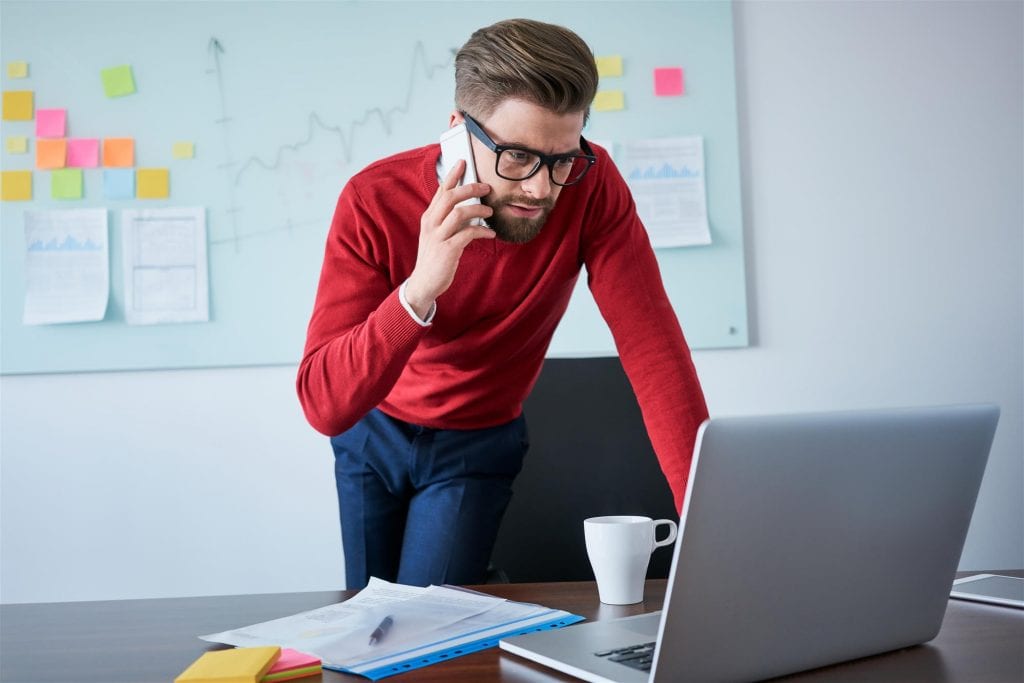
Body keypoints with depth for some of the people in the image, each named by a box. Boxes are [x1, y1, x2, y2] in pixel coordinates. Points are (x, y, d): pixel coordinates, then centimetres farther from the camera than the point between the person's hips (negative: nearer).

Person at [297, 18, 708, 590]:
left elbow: (653, 348, -29)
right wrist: (419, 289, -50)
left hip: (478, 443, 0)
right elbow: (322, 405, -34)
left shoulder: (590, 186, -26)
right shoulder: (375, 201, -29)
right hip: (372, 431, 1)